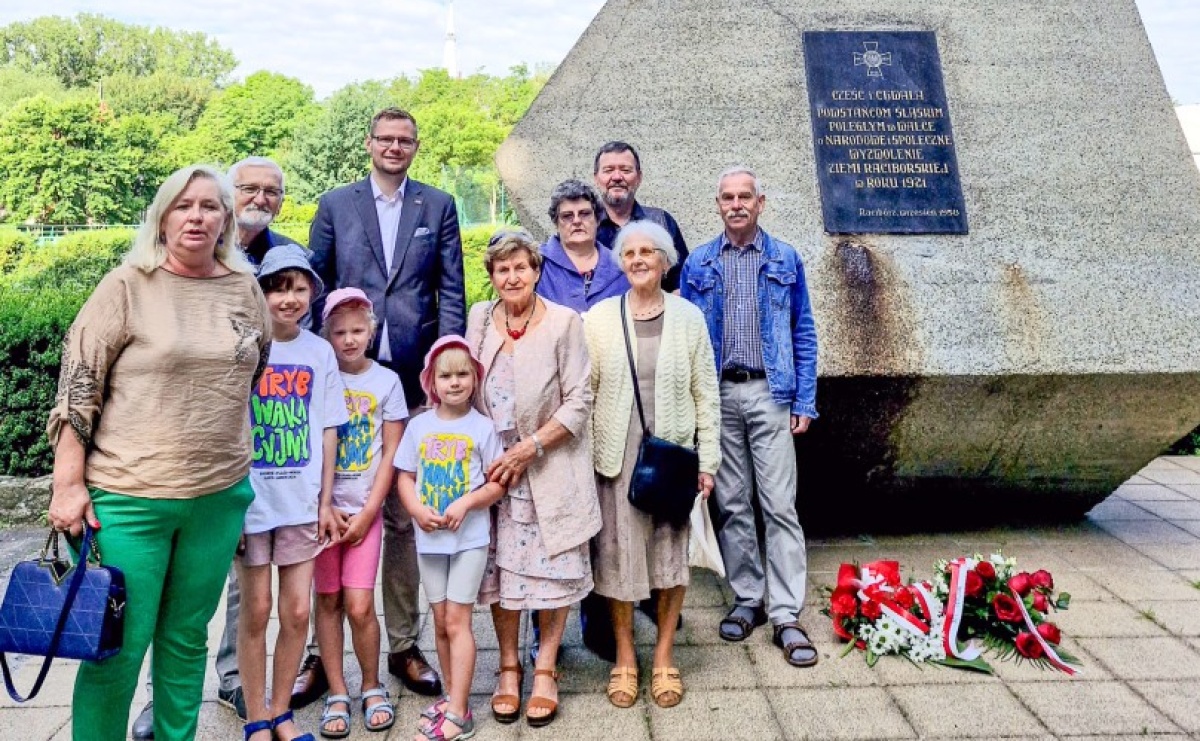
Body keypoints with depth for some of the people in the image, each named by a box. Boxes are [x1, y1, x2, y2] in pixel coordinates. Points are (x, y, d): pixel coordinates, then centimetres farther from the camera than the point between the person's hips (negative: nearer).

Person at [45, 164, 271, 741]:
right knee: (119, 649, 4)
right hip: (130, 499, -3)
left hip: (221, 497, 4)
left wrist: (246, 468, 17)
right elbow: (77, 385, -5)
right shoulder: (128, 285, -5)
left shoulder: (246, 288, 6)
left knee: (187, 639, 16)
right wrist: (69, 483, -9)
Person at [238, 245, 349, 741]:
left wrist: (326, 502, 5)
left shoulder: (319, 352, 2)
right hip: (250, 501, -2)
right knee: (256, 611, 7)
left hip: (302, 502, 2)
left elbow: (327, 431, 5)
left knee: (297, 611, 6)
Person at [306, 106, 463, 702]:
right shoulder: (335, 204, 11)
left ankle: (404, 646, 19)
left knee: (405, 515, 7)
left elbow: (451, 290, 6)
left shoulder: (438, 206, 11)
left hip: (416, 378, 0)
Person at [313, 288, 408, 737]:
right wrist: (324, 508, -6)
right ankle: (337, 694, 18)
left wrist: (367, 512, -5)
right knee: (328, 600, 5)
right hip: (322, 507, 1)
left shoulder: (387, 381, 2)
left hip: (365, 510, -1)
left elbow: (391, 454, 1)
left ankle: (372, 687, 16)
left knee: (359, 605, -5)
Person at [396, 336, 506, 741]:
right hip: (429, 538, 4)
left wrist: (467, 502, -20)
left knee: (457, 621, -3)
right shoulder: (419, 426, 3)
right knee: (441, 623, 13)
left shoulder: (483, 427, -5)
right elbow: (405, 477, 6)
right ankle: (453, 697, 27)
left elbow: (498, 482, -5)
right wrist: (417, 509, -12)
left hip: (470, 537, -3)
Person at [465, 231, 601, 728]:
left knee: (553, 567, 4)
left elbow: (579, 401, -8)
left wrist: (529, 448, -15)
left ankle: (545, 669, 20)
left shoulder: (564, 322, -6)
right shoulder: (480, 318, 6)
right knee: (500, 565, 8)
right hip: (493, 466, 3)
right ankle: (508, 666, 24)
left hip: (550, 468, -3)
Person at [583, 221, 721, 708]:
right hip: (616, 457, 0)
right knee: (618, 556, 6)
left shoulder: (688, 318, 2)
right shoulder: (598, 318, 1)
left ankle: (664, 657, 26)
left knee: (672, 556, 7)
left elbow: (705, 394, 4)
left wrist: (708, 460, 1)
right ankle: (624, 657, 25)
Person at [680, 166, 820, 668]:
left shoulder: (785, 260, 7)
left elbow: (803, 333, 6)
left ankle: (786, 615, 3)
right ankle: (747, 600, 21)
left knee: (780, 504, -4)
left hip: (770, 392, -1)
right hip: (716, 394, 2)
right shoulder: (698, 265, 8)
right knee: (731, 504, 8)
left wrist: (805, 401, -1)